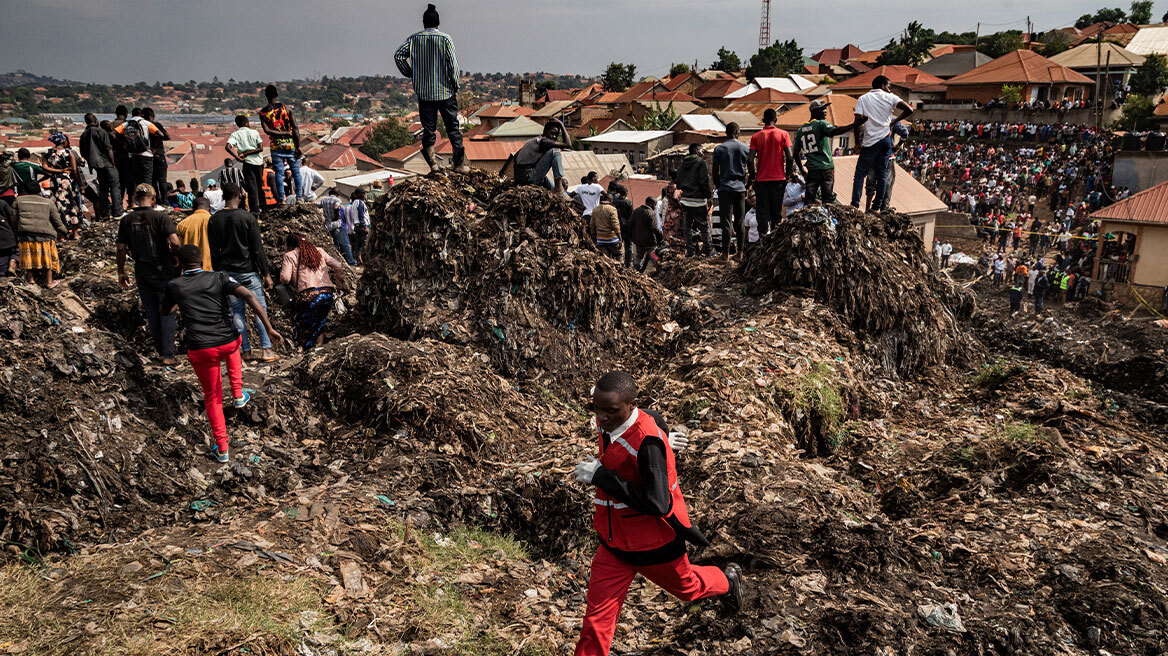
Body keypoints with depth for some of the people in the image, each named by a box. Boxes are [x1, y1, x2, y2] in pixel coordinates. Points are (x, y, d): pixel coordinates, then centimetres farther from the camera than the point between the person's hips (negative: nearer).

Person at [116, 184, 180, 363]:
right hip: (163, 271, -4)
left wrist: (121, 272, 13)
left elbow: (121, 248, 2)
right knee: (166, 312, 4)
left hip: (141, 273, 4)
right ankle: (168, 354, 1)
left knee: (151, 312, 15)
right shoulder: (161, 217, -13)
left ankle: (160, 350, 23)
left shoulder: (127, 220, 0)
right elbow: (175, 241, -24)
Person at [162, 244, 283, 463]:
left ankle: (222, 449, 15)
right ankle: (238, 394, 40)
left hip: (200, 350, -1)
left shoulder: (174, 286, 5)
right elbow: (249, 296, -12)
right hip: (228, 342, 1)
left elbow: (166, 312, 24)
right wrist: (269, 328, -12)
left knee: (212, 397, 16)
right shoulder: (220, 278, 2)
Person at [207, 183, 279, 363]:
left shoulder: (214, 220, 3)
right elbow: (257, 249, -8)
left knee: (237, 311, 9)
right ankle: (266, 350, 0)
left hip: (226, 272, 4)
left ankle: (246, 351, 11)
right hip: (248, 271, -4)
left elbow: (213, 252, 7)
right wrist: (265, 274, -3)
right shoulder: (247, 217, -9)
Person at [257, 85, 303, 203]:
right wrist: (298, 146, -7)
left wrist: (284, 134, -9)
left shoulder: (262, 113, -2)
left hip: (276, 147, 0)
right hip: (290, 145, 0)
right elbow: (295, 128, -8)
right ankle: (300, 196, 12)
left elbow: (267, 130, -13)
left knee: (279, 173, 6)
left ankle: (281, 199, 5)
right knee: (296, 171, 10)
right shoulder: (285, 107, -3)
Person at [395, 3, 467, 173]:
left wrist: (409, 73, 8)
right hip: (445, 91, -2)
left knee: (428, 128, 8)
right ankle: (460, 164, 9)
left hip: (424, 91, 2)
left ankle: (432, 164, 7)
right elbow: (453, 65, -10)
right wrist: (455, 87, 1)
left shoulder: (414, 38, 1)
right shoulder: (445, 39, -7)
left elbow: (398, 55, -5)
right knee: (453, 127, 6)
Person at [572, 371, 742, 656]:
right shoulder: (606, 424, -7)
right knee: (597, 617, 3)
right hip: (614, 542, 6)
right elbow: (656, 424, 14)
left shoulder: (647, 442, -31)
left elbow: (657, 503, -35)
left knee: (686, 587, 25)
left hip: (654, 544, -6)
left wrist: (602, 477, -34)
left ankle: (727, 581, 56)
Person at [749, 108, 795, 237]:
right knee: (776, 211, 9)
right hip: (778, 178, 0)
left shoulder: (756, 136, 0)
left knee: (762, 212, 3)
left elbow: (751, 160, -7)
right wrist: (787, 174, 5)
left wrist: (753, 176, 5)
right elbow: (790, 157, -7)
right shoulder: (783, 134, -1)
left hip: (761, 179, 0)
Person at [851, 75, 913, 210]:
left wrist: (858, 142, 2)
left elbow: (858, 123, -7)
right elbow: (909, 110, -5)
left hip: (870, 141, -2)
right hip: (886, 139, 2)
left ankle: (855, 204, -7)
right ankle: (878, 206, 12)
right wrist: (893, 121, 10)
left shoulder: (863, 99, 2)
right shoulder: (890, 97, 5)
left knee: (860, 174, 2)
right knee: (882, 173, 11)